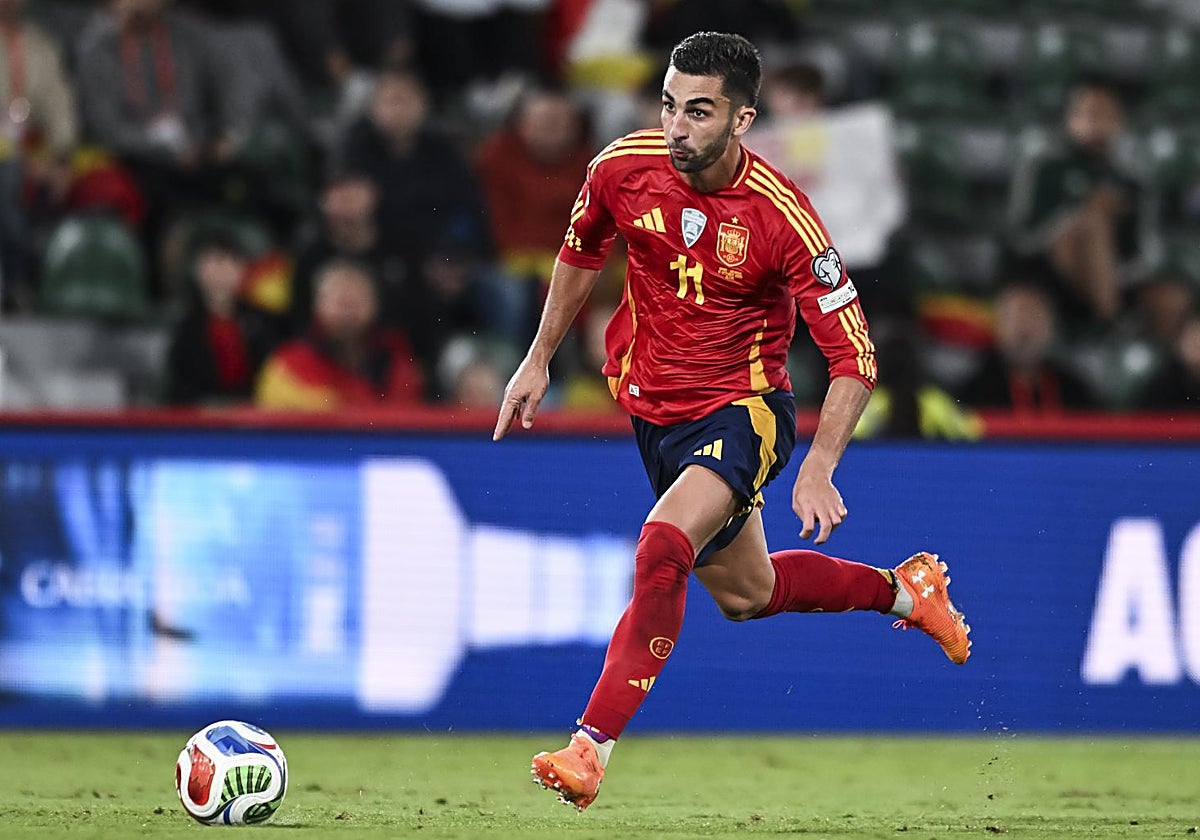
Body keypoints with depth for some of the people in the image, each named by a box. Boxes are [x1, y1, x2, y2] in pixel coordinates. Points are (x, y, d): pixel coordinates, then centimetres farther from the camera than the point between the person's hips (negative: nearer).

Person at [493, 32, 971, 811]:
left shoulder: (781, 215, -24)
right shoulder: (624, 168, -12)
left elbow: (853, 355, -19)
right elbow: (582, 252, 12)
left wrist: (820, 467, -28)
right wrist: (539, 359, 16)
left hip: (742, 411, -6)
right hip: (653, 410, 6)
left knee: (663, 548, -31)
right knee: (743, 592, 20)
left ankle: (591, 748, -28)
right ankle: (903, 591, 45)